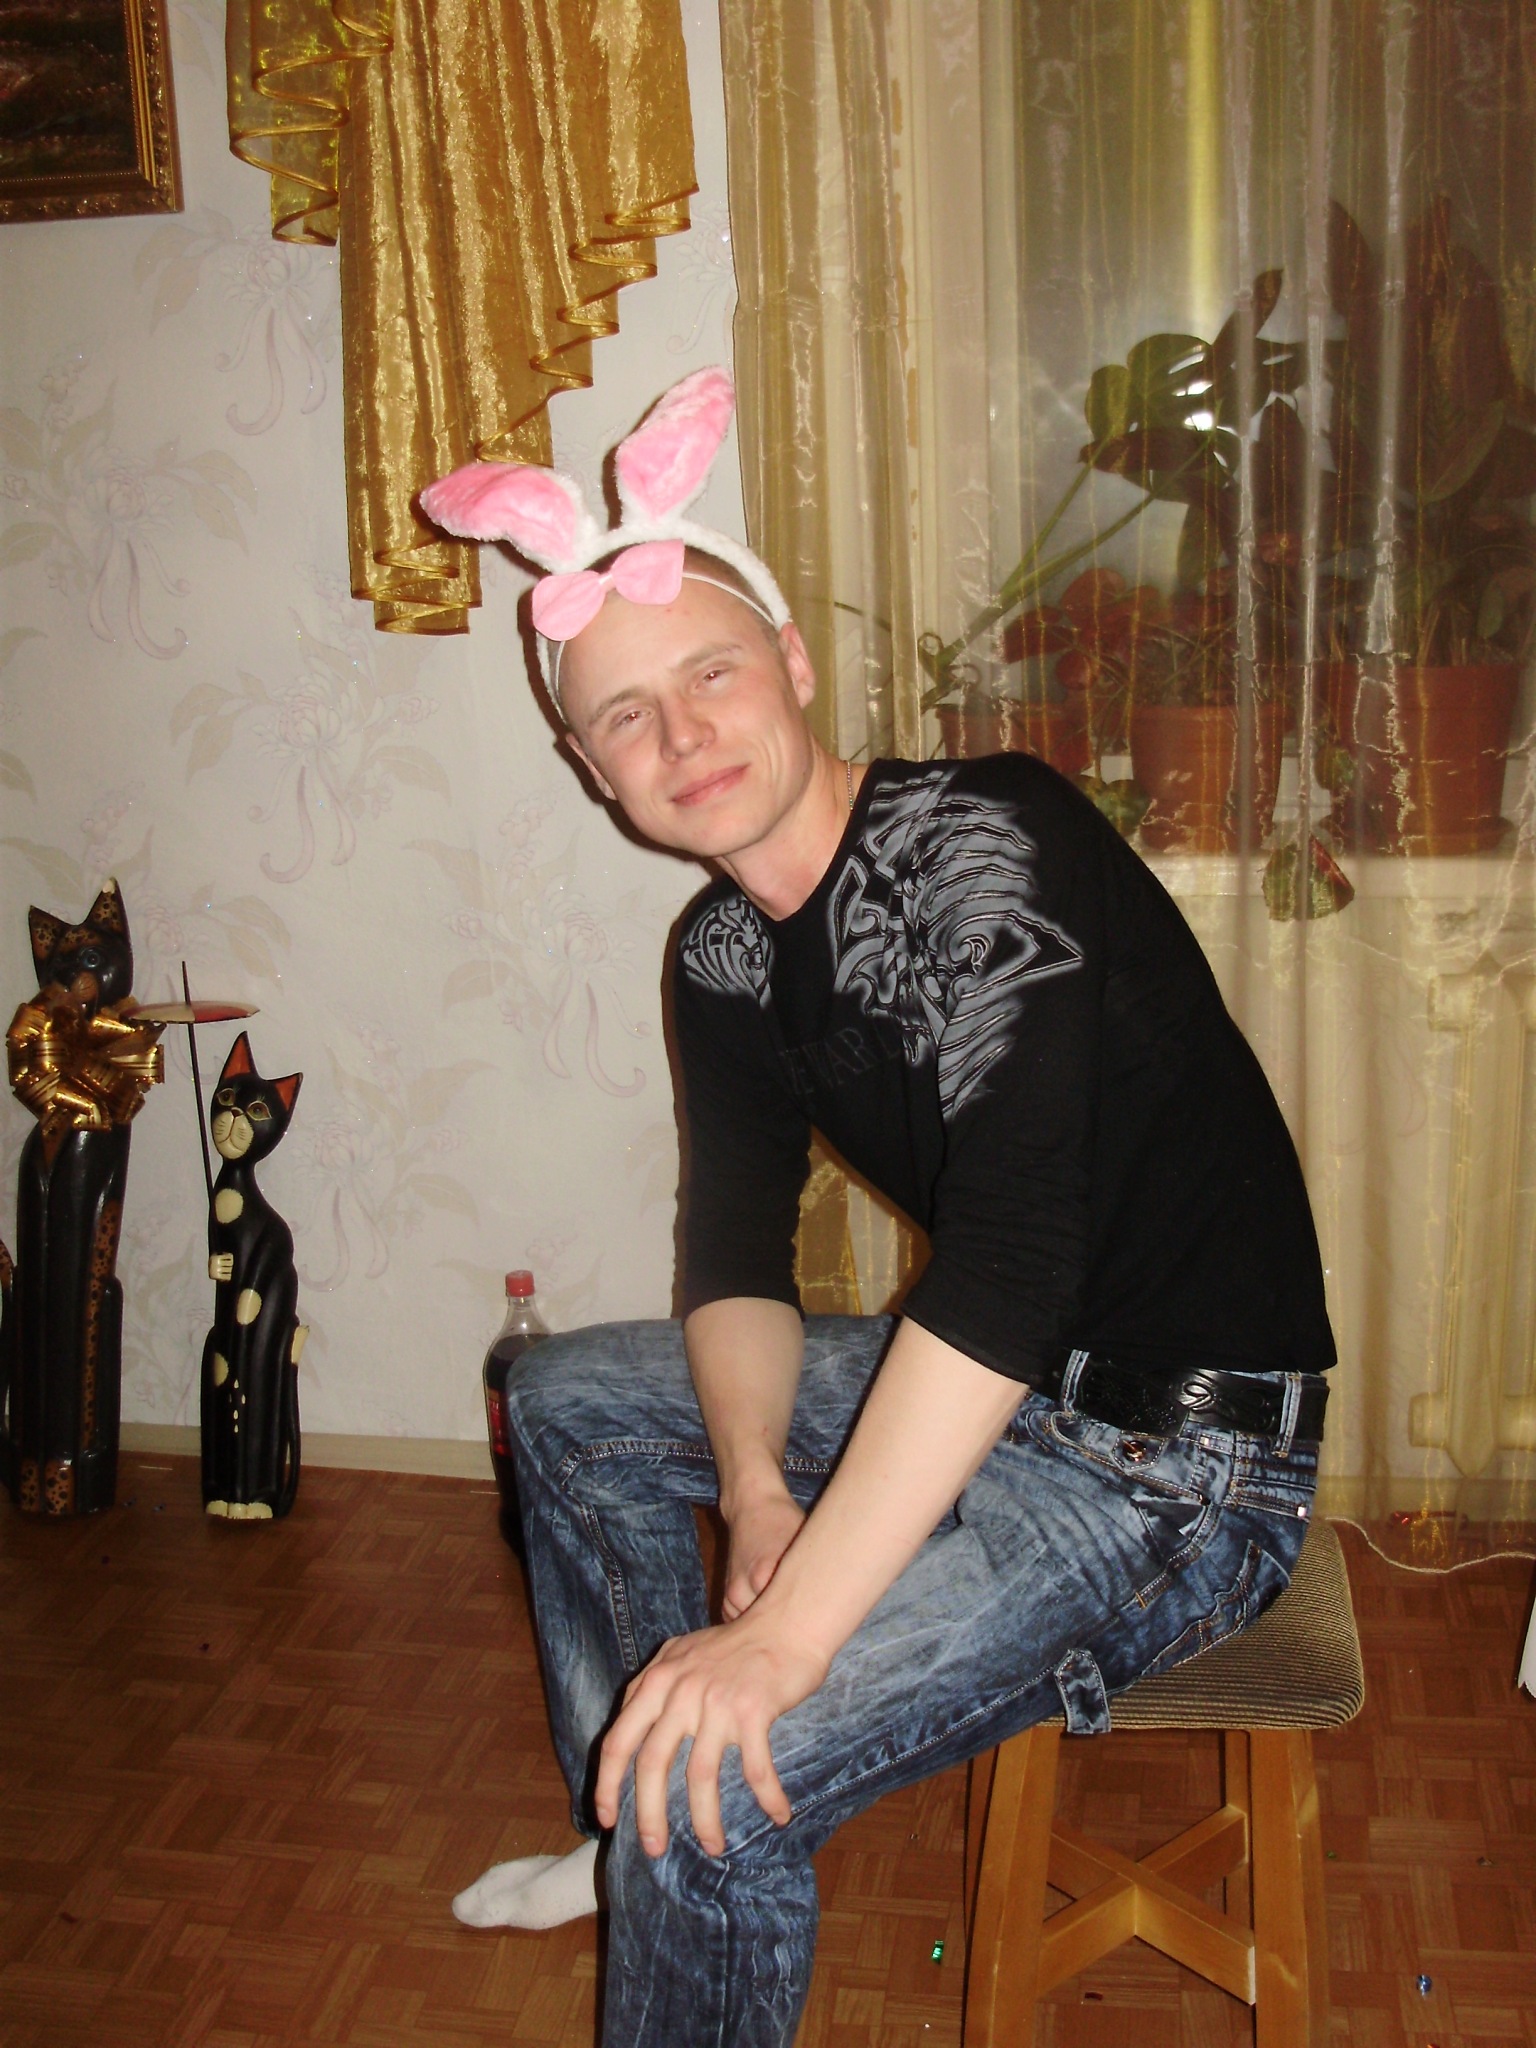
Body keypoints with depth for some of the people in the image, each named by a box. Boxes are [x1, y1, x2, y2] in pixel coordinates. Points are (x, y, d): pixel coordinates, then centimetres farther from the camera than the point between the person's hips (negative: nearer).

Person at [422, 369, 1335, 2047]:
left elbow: (1006, 1262, -34)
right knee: (570, 1396, 19)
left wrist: (783, 1633, -34)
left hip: (1175, 1459, -9)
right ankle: (633, 1850, 31)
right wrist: (756, 1485, -16)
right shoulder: (725, 958, 2)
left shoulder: (983, 842, -24)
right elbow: (738, 1254, 5)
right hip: (983, 1389, 9)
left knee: (712, 1791, -23)